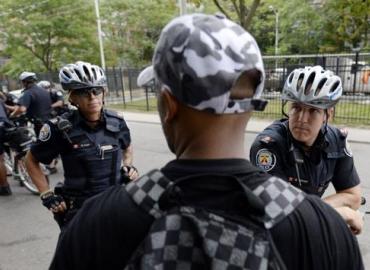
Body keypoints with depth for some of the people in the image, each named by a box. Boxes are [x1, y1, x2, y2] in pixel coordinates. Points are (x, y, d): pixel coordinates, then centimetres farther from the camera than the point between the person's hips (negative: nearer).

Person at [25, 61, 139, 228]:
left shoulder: (116, 122, -6)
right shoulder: (61, 128, -15)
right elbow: (31, 160, 1)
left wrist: (128, 166, -1)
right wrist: (46, 194, -5)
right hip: (79, 211, -3)